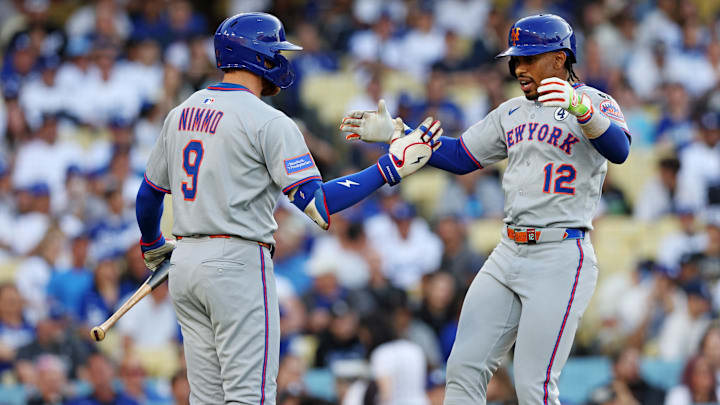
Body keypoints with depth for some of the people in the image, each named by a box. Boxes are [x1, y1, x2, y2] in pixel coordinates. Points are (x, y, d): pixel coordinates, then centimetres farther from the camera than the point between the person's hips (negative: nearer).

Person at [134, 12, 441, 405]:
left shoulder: (182, 113, 12)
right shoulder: (267, 121, -10)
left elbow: (149, 192, 21)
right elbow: (316, 202, -16)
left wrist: (152, 245, 41)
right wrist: (391, 167, -13)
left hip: (185, 261, 8)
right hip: (238, 264, -8)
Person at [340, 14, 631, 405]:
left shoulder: (593, 104, -5)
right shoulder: (512, 112, 17)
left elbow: (619, 150, -24)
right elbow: (459, 156, 21)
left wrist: (578, 107, -42)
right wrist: (394, 133, 14)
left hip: (561, 259, -8)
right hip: (508, 254, 8)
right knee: (464, 368, 3)